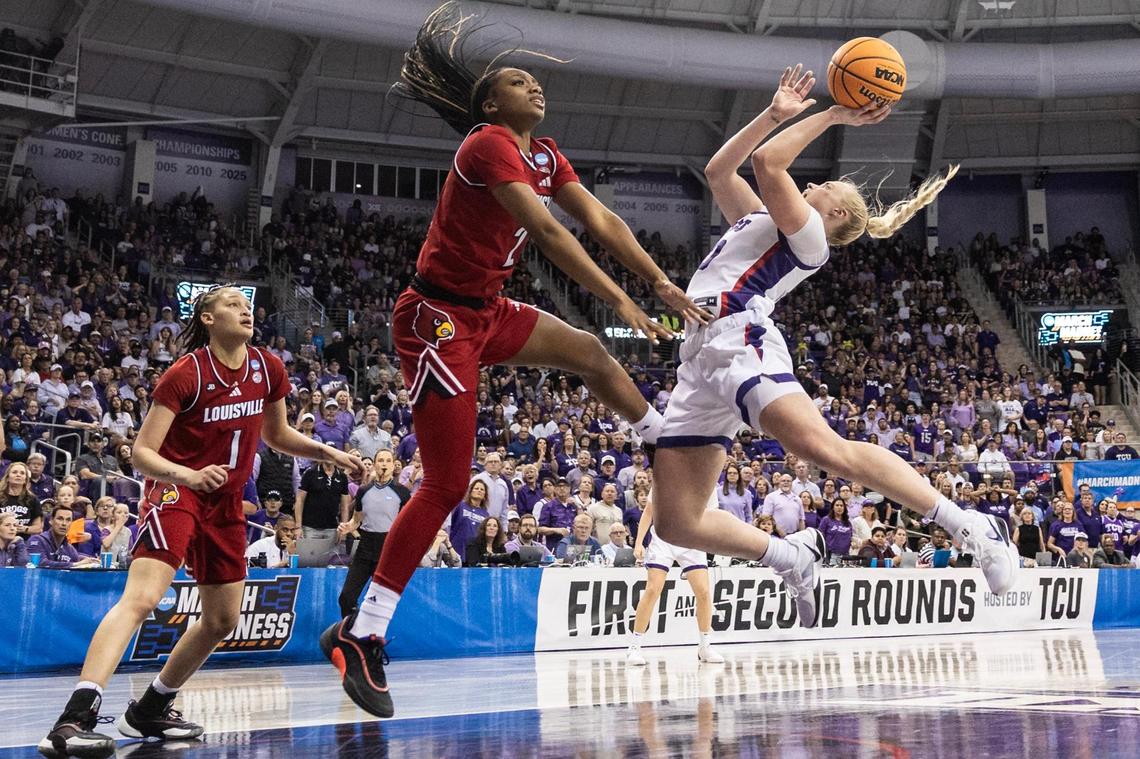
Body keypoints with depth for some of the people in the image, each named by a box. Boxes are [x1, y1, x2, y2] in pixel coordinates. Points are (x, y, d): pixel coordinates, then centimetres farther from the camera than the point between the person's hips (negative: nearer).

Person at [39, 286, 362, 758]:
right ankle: (74, 719, -37)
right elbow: (142, 453, -17)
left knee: (223, 620, 12)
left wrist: (329, 453, 9)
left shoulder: (268, 369, 3)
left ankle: (150, 710, 28)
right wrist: (188, 475, -34)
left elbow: (277, 436, 21)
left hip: (226, 505, 8)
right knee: (142, 597, -27)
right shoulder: (186, 373, -14)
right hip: (174, 490, -8)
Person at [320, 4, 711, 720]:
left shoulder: (546, 155, 11)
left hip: (488, 311, 9)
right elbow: (548, 231, -26)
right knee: (447, 484, -10)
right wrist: (622, 301, -29)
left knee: (590, 353, 20)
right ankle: (360, 635, -6)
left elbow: (602, 220, 7)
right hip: (439, 317, -9)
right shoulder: (490, 144, -17)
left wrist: (664, 284, -4)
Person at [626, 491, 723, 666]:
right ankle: (634, 648, -4)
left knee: (703, 592, -8)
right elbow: (649, 512, 0)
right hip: (663, 539, -2)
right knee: (652, 590, -13)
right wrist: (638, 543, -6)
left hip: (692, 542, 2)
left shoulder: (709, 487, -4)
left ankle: (704, 647, 10)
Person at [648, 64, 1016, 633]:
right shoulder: (760, 220, 35)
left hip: (740, 341, -8)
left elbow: (766, 162, -3)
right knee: (677, 523, -5)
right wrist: (776, 114, 31)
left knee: (826, 450, -32)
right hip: (700, 358, 8)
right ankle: (791, 556, 10)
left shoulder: (808, 232, 10)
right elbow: (717, 170, 35)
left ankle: (970, 527, -27)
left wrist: (831, 116, 5)